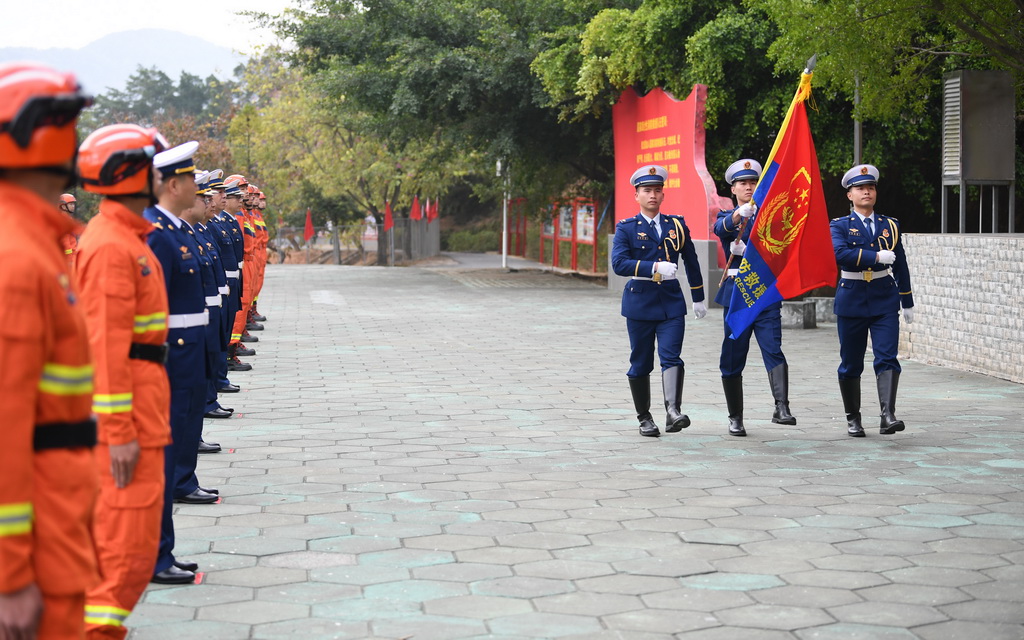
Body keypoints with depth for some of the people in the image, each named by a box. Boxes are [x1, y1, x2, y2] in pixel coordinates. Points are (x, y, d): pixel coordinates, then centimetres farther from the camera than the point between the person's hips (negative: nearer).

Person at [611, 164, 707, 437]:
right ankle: (644, 418, 17)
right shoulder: (626, 228, 1)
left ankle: (673, 411, -26)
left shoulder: (677, 225, 9)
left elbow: (691, 262, 18)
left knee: (671, 356, -15)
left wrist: (699, 298, 21)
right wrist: (654, 268, -25)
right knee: (640, 363, 5)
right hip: (639, 301, -1)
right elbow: (619, 263, -14)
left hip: (671, 302, 1)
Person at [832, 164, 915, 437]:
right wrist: (877, 256, -22)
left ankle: (888, 416, -22)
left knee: (887, 358, -13)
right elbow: (840, 254, -20)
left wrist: (907, 301, 17)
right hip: (851, 301, -1)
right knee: (851, 363, 6)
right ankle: (853, 418, 19)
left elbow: (900, 266, 15)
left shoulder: (890, 225, 10)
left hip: (885, 301, 1)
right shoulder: (840, 226, 1)